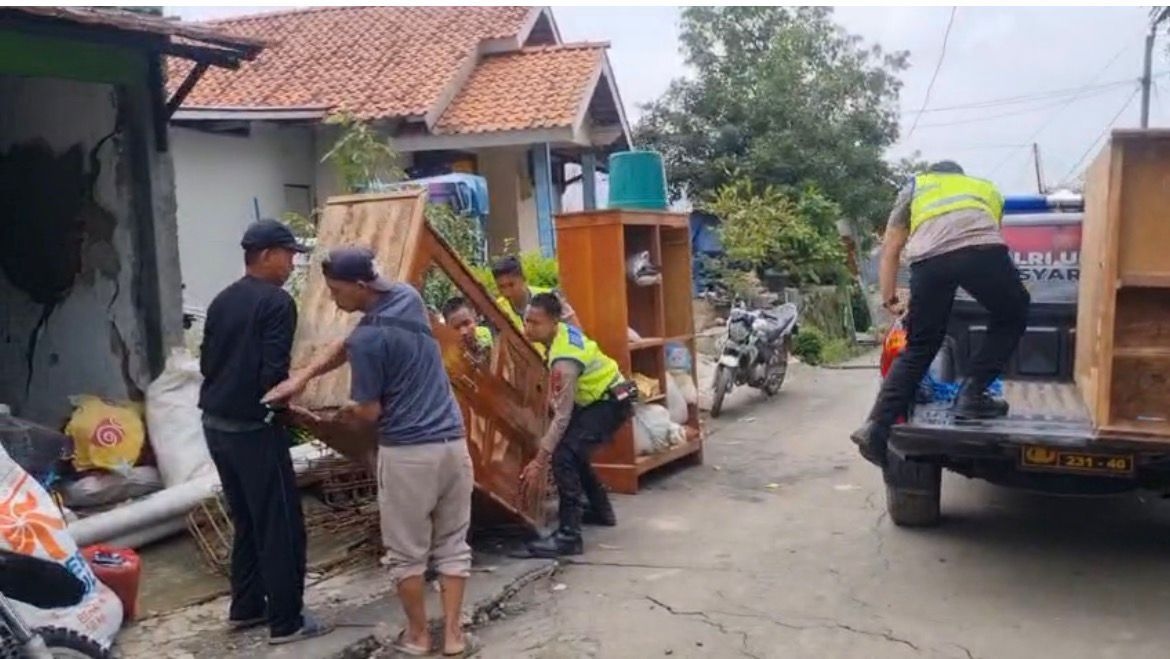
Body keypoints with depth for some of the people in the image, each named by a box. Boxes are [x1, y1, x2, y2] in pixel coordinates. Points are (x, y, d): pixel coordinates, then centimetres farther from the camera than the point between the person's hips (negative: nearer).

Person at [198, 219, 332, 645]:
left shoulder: (221, 301, 12)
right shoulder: (276, 303, -14)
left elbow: (207, 361, 14)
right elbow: (274, 373, -20)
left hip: (216, 423, 9)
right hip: (253, 428, -9)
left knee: (247, 520, 20)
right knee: (281, 526, 1)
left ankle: (245, 607, 28)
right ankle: (286, 621, 7)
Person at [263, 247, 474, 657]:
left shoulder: (368, 339, -17)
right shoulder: (407, 297, 6)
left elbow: (369, 413, -9)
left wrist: (346, 417, 14)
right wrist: (303, 376, 6)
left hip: (406, 453, -7)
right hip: (452, 443, 7)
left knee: (407, 552, 12)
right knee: (452, 544, 14)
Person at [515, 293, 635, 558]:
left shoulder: (564, 360, -31)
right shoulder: (563, 330, -4)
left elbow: (562, 415, -29)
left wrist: (539, 461, -26)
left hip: (612, 402, -10)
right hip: (604, 396, 11)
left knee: (563, 455, -22)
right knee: (573, 449, 22)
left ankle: (569, 536, -21)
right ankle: (602, 511, 36)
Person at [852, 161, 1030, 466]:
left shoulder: (914, 187, 37)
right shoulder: (987, 188, 42)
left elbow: (890, 250, 31)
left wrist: (889, 299, 35)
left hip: (929, 257, 1)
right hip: (982, 249, -1)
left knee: (919, 348, 13)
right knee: (1011, 319, 25)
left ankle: (877, 428, 6)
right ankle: (971, 395, 13)